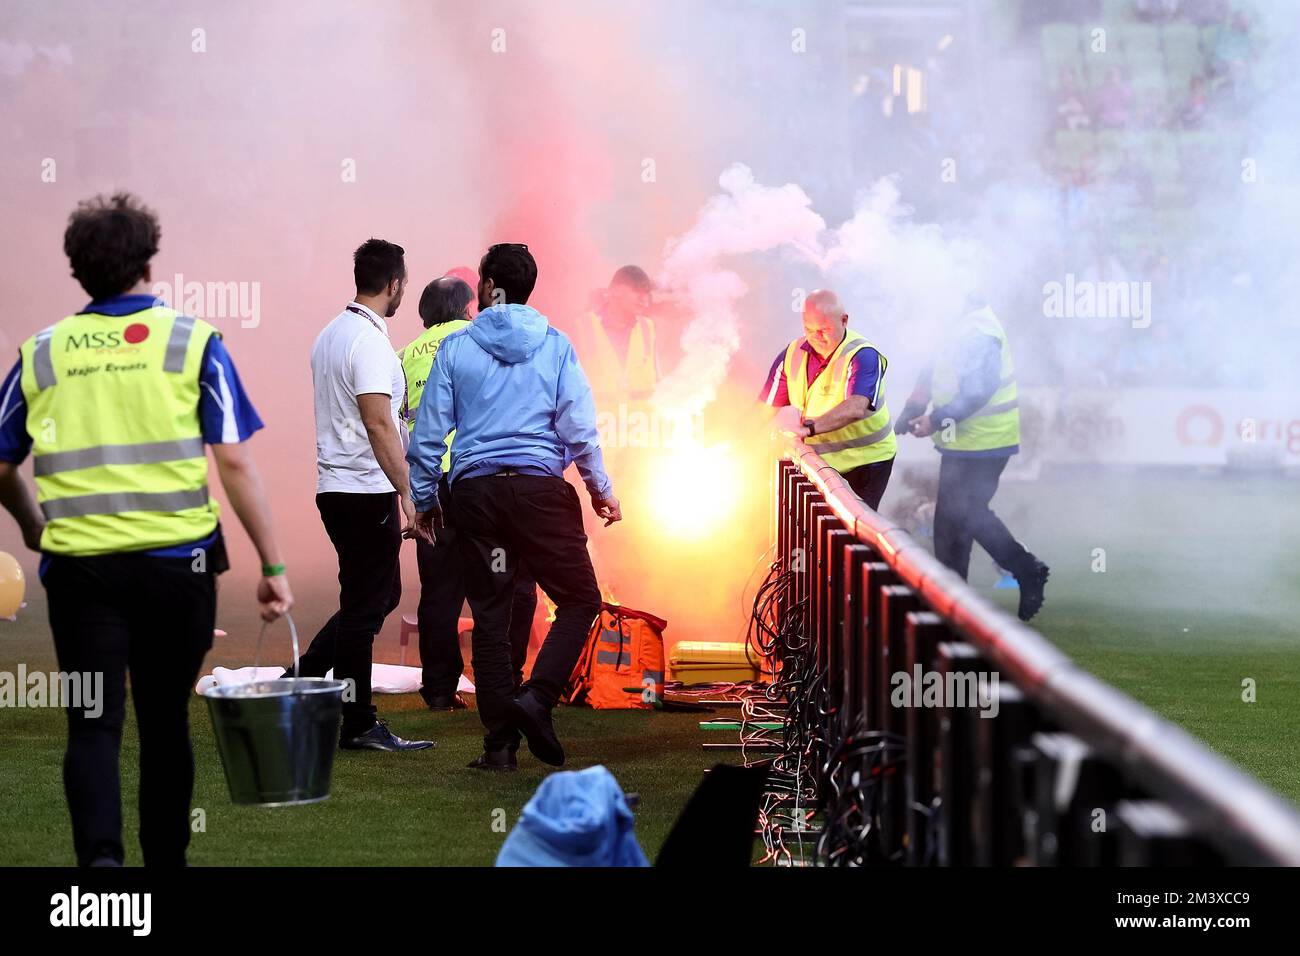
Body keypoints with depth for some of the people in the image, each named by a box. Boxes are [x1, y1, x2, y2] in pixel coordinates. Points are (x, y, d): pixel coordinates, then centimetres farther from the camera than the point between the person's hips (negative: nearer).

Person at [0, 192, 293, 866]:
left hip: (77, 561, 0)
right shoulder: (192, 340, 0)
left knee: (93, 724, 0)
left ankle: (99, 854, -22)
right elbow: (233, 461, -6)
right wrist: (272, 566, -2)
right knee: (165, 720, 13)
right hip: (177, 559, 0)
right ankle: (165, 857, 24)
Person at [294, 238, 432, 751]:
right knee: (365, 605, -3)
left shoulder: (330, 334, 14)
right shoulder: (369, 342, -17)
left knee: (381, 593, 17)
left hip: (335, 487, 10)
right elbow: (379, 426, -23)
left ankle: (303, 680, 14)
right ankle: (357, 725, 1)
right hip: (366, 491, -10)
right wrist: (408, 494, -23)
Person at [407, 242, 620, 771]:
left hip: (474, 490, 2)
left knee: (489, 615, 6)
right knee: (579, 599, 7)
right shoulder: (555, 346, 3)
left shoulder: (456, 348, 5)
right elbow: (578, 428, 0)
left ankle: (500, 741, 5)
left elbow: (428, 432, 5)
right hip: (540, 487, -2)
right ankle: (537, 698, -14)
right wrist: (601, 490, 11)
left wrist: (423, 499, 15)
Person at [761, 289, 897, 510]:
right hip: (817, 463, 5)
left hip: (864, 461, -5)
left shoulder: (863, 356, -19)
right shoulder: (791, 355, -1)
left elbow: (856, 408, -36)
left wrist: (809, 427, -48)